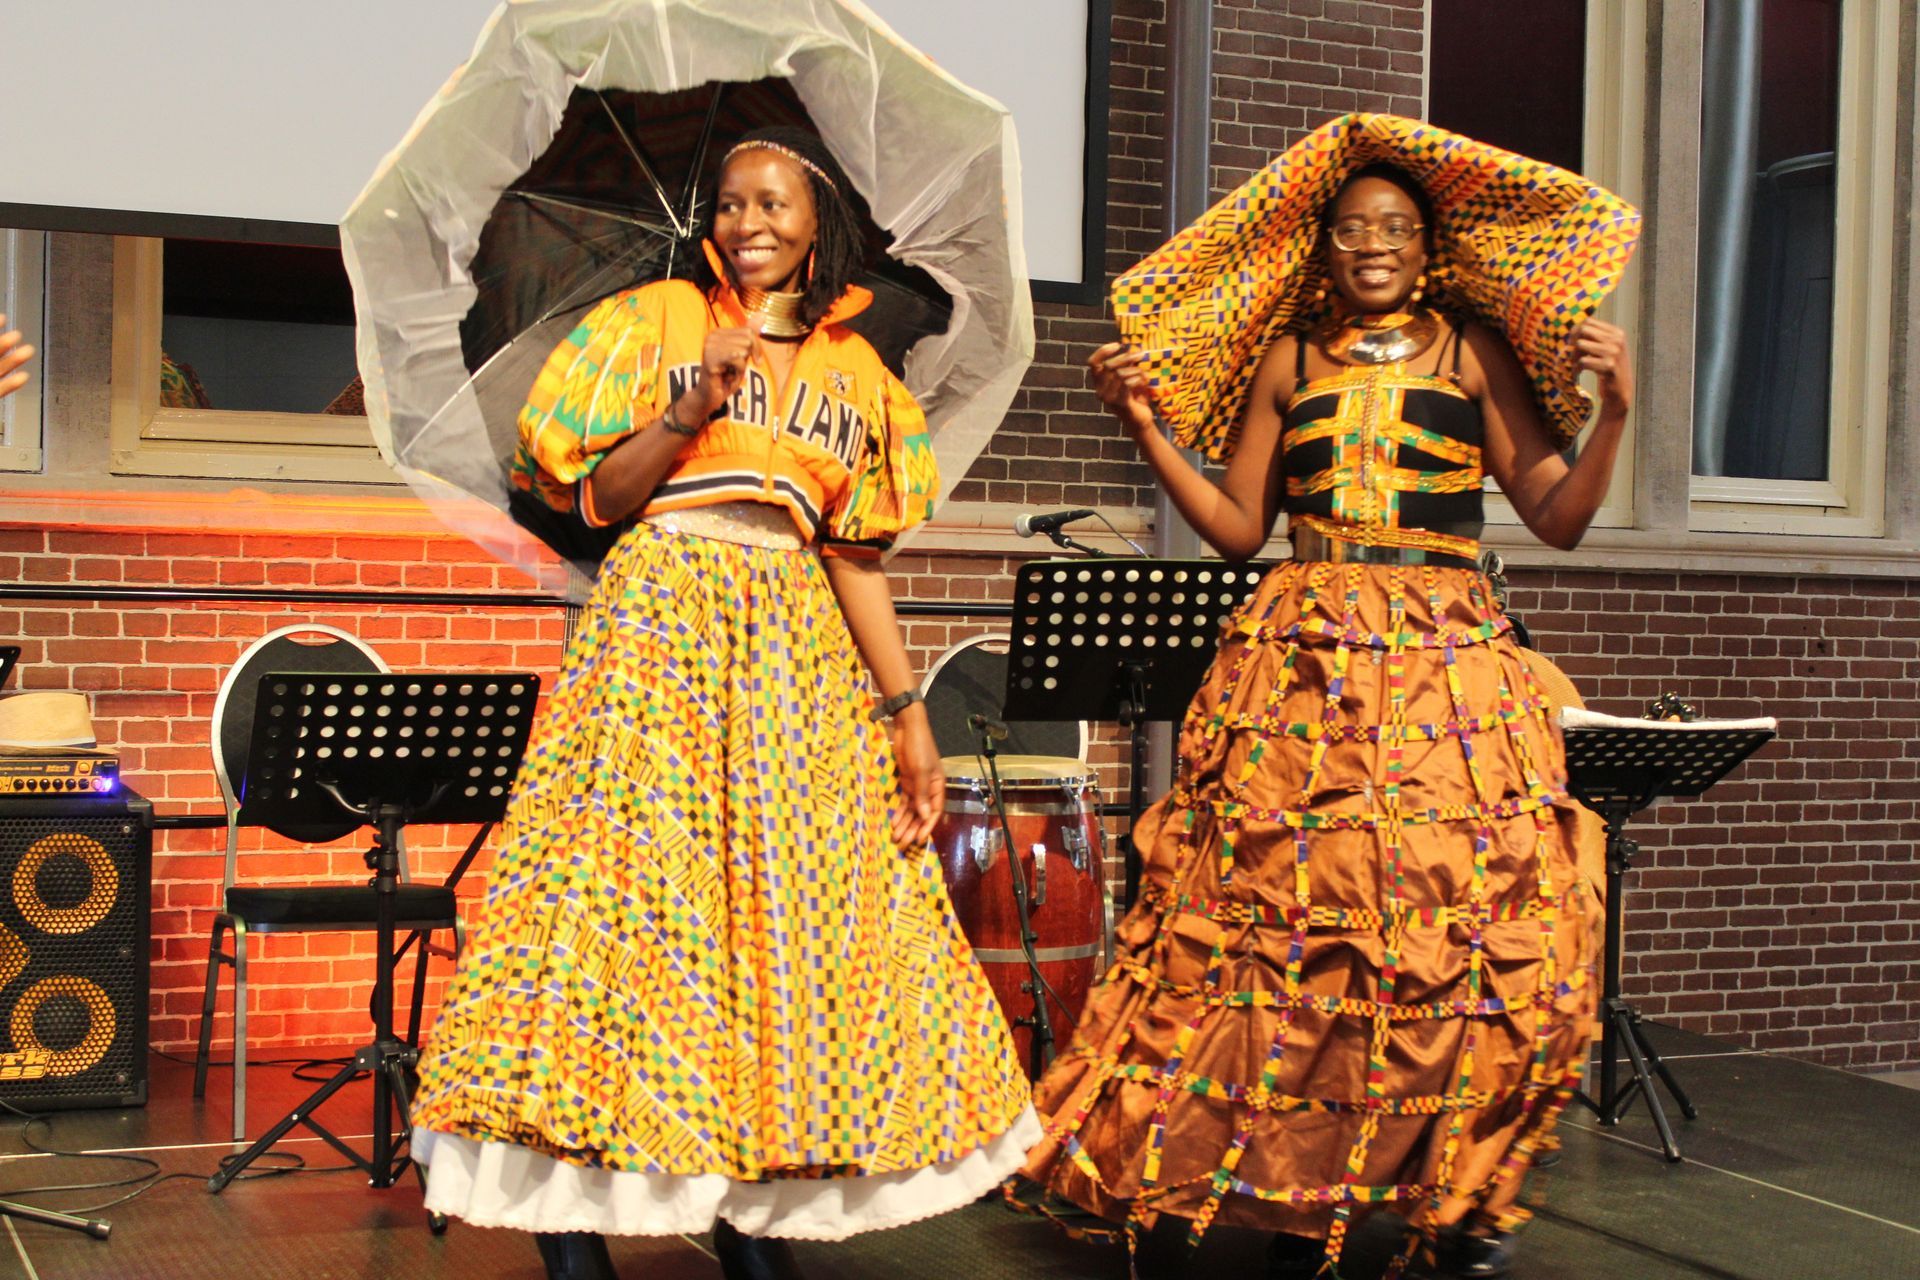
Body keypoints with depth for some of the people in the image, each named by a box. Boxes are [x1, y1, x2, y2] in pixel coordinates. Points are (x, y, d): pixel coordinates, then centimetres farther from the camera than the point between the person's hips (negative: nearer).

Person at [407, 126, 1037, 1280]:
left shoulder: (855, 370, 14)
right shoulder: (661, 320, 6)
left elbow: (855, 554, 11)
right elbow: (596, 498, 1)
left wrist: (909, 714, 4)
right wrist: (691, 409, -13)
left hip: (797, 654, 4)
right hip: (661, 624, -4)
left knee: (788, 919, 1)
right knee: (624, 889, -10)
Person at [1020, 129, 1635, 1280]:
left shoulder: (1474, 353, 10)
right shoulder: (1291, 359, 15)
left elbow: (1558, 516, 6)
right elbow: (1238, 527, 13)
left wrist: (1616, 412, -8)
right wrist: (1148, 430, 6)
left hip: (1447, 667, -1)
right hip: (1300, 664, 1)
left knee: (1467, 921, -6)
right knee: (1269, 917, -4)